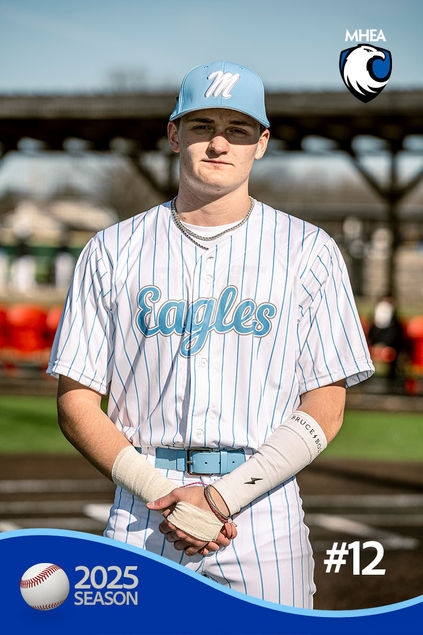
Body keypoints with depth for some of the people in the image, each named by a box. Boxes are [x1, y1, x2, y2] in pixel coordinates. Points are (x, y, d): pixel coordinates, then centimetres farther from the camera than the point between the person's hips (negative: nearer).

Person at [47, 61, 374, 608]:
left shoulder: (309, 251, 5)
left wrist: (224, 496, -11)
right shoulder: (112, 252, 8)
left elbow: (324, 408, 0)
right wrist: (162, 494, -9)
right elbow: (76, 402, 5)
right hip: (142, 518, 1)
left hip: (264, 507, -1)